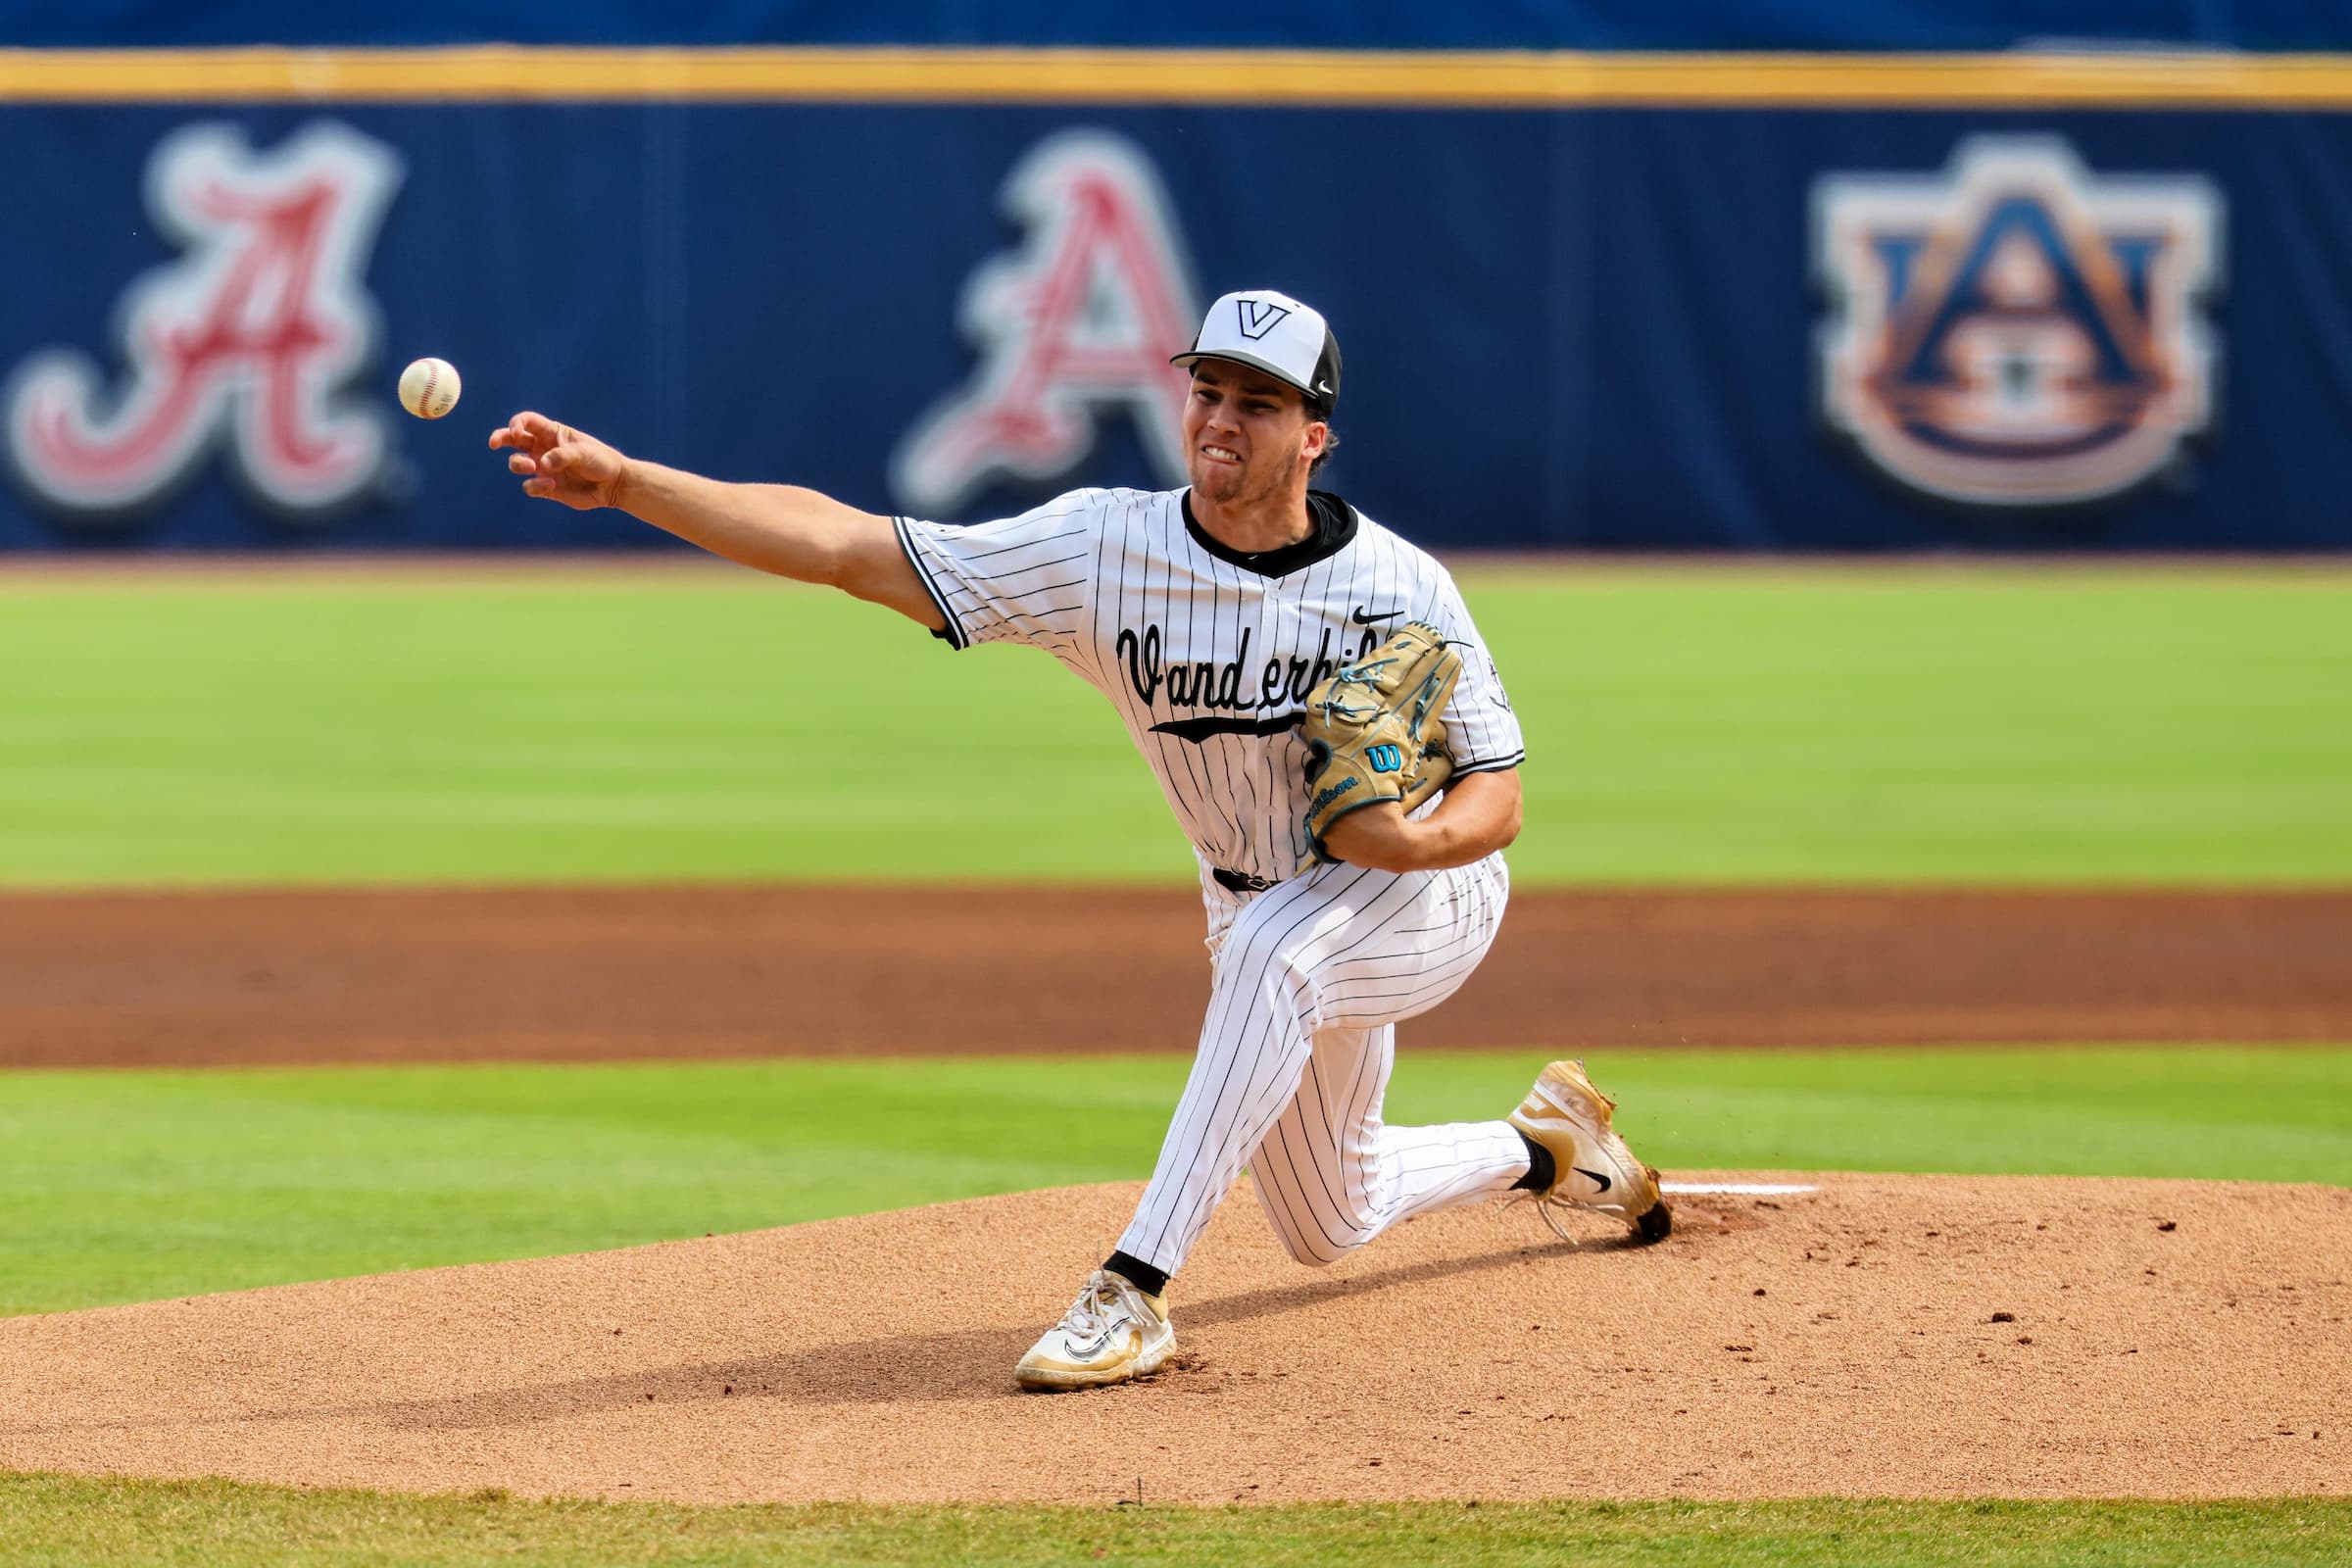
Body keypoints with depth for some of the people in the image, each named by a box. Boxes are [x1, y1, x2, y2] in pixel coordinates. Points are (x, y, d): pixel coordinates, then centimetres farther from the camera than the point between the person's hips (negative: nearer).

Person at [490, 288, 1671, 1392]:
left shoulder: (1398, 588, -24)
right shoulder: (1106, 548, -19)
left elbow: (1498, 799, -18)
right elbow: (847, 546, -25)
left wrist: (1413, 838, -42)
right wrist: (619, 480, -35)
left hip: (1427, 897, -5)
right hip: (1261, 918, 5)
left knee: (1274, 944, -39)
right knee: (1329, 1224, 20)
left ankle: (1135, 1290, -37)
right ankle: (1547, 1148, 51)